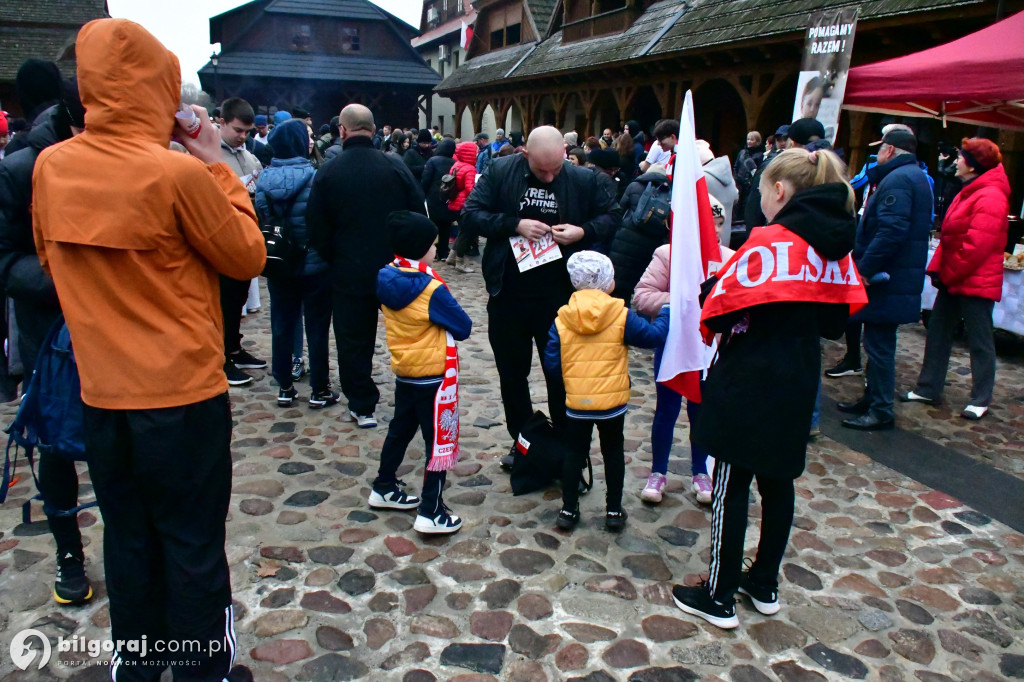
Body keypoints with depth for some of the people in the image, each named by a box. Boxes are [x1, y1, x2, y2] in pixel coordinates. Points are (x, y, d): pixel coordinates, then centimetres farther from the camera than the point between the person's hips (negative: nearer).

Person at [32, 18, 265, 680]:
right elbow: (248, 257, -7)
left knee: (128, 539, 20)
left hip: (102, 395, 6)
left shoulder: (50, 166, 0)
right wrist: (218, 167, -2)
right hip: (183, 396, -5)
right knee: (193, 548, 10)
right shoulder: (177, 172, -18)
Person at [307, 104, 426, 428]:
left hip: (350, 271, -1)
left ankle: (362, 406, 17)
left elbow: (317, 229, -3)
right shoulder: (396, 166, -7)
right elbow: (419, 212, -2)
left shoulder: (328, 173, -7)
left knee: (354, 340, 11)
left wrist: (333, 260, 12)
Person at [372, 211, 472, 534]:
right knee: (440, 441, 3)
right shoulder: (431, 289, -23)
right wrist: (445, 318, 2)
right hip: (433, 376, -7)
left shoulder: (386, 279, -3)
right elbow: (463, 328, -16)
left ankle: (384, 487, 37)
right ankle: (431, 512, 6)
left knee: (400, 430, 23)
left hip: (403, 371, 8)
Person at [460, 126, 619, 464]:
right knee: (511, 373, 14)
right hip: (508, 294, 1)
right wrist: (515, 225, -20)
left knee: (561, 374, 8)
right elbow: (470, 214, -6)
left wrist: (584, 231, -13)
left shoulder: (583, 179, -4)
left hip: (559, 296, -1)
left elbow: (611, 215, 8)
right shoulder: (500, 171, -5)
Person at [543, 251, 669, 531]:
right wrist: (666, 312, 15)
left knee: (574, 453, 15)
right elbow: (653, 336, -2)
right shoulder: (621, 316, -11)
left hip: (576, 403, 1)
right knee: (613, 453, 16)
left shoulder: (562, 319, -6)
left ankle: (568, 510, 20)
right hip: (612, 403, -1)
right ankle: (614, 511, 22)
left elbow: (552, 364, -6)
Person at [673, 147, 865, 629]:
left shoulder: (770, 241, -16)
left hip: (749, 378, -7)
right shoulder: (837, 246, 6)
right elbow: (837, 317, 11)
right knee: (778, 480, 17)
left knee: (732, 484, 3)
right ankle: (765, 585, 32)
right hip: (799, 380, 8)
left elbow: (720, 310, -18)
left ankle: (720, 597, 13)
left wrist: (713, 281, 1)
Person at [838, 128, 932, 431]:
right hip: (901, 278, 11)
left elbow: (891, 230, -28)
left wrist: (865, 268, -24)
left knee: (879, 344, -4)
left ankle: (881, 411, 3)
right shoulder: (915, 177, 19)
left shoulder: (897, 179, -16)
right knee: (878, 342, 18)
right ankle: (872, 399, 29)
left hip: (886, 280, -11)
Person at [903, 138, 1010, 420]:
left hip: (976, 282, -10)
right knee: (937, 333, 12)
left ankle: (981, 399, 12)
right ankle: (928, 388, 21)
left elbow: (976, 246, -24)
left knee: (980, 341, 1)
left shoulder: (990, 197, -18)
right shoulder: (969, 192, 15)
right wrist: (937, 268, 5)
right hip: (953, 279, 10)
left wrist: (947, 274, -16)